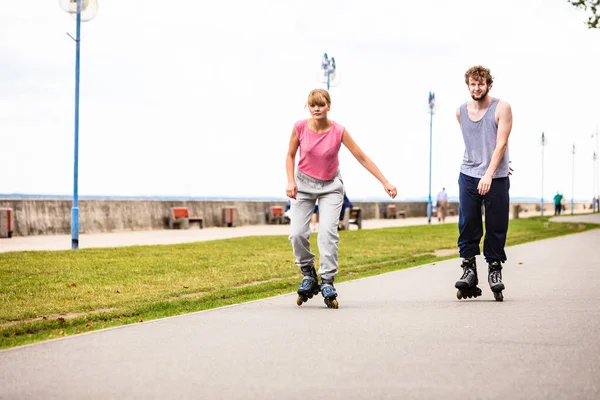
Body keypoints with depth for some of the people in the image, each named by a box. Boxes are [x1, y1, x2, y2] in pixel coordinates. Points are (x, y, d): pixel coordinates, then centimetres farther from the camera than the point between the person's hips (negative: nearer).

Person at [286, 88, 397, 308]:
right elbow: (290, 155, 2)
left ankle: (327, 282, -12)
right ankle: (308, 275, 11)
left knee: (328, 232, -19)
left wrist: (385, 183, -13)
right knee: (297, 234, -11)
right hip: (304, 184, 1)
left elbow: (362, 158, -11)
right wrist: (291, 182, -12)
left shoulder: (338, 131, -17)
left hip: (330, 186, -1)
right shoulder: (300, 127, -14)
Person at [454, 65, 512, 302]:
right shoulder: (461, 112, 8)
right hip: (468, 176, 3)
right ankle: (469, 269, 2)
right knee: (467, 225, -4)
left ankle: (495, 269, 10)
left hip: (496, 178, -3)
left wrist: (489, 174, -20)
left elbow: (501, 143, -11)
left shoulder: (501, 109, -4)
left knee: (496, 227, 1)